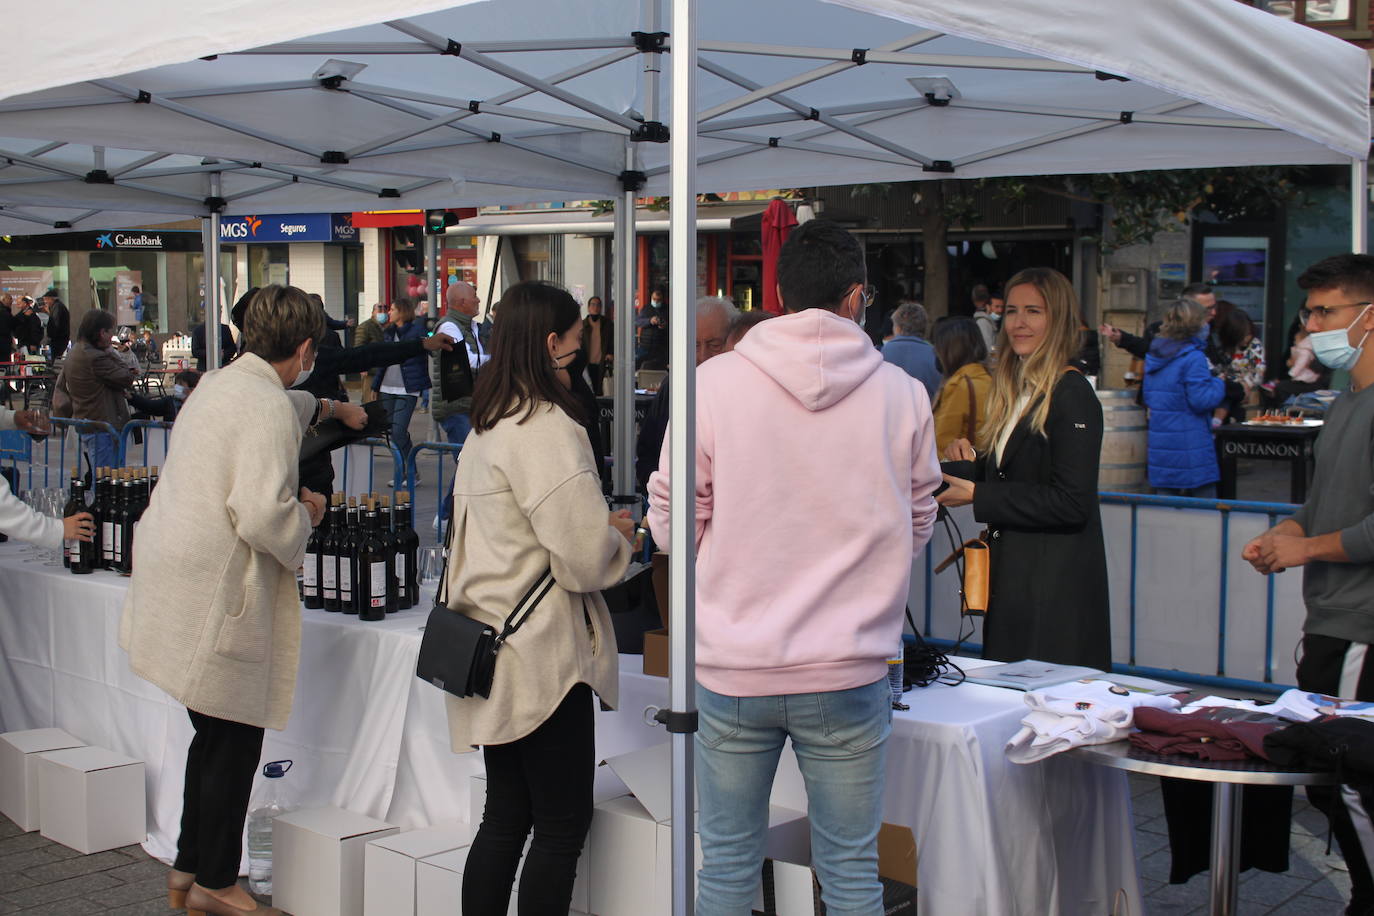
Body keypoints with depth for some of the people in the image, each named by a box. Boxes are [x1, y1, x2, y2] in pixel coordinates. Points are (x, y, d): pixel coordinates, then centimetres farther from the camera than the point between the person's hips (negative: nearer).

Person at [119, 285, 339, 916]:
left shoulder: (219, 384, 13)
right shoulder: (269, 408, -17)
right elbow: (263, 513, -27)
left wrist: (320, 407, 57)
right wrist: (306, 514, -5)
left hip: (176, 577, 10)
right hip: (216, 596, -10)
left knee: (216, 737, 20)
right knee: (234, 742, 4)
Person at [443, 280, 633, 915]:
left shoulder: (486, 426, 11)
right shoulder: (547, 429, -18)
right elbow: (585, 560, -20)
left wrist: (598, 526, 14)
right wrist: (618, 536, 1)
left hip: (492, 648, 9)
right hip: (542, 657, -9)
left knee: (506, 820, 16)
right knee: (563, 826, 3)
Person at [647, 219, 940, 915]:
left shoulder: (713, 382, -7)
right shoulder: (902, 395, -4)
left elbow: (671, 523, 0)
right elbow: (917, 527, 8)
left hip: (732, 673, 0)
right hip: (849, 675, 0)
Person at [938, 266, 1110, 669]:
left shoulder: (1072, 394, -13)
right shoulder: (1013, 392, 14)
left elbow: (1071, 504, -19)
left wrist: (977, 496, -17)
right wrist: (973, 462, 1)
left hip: (1056, 584, -9)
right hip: (1010, 573, 9)